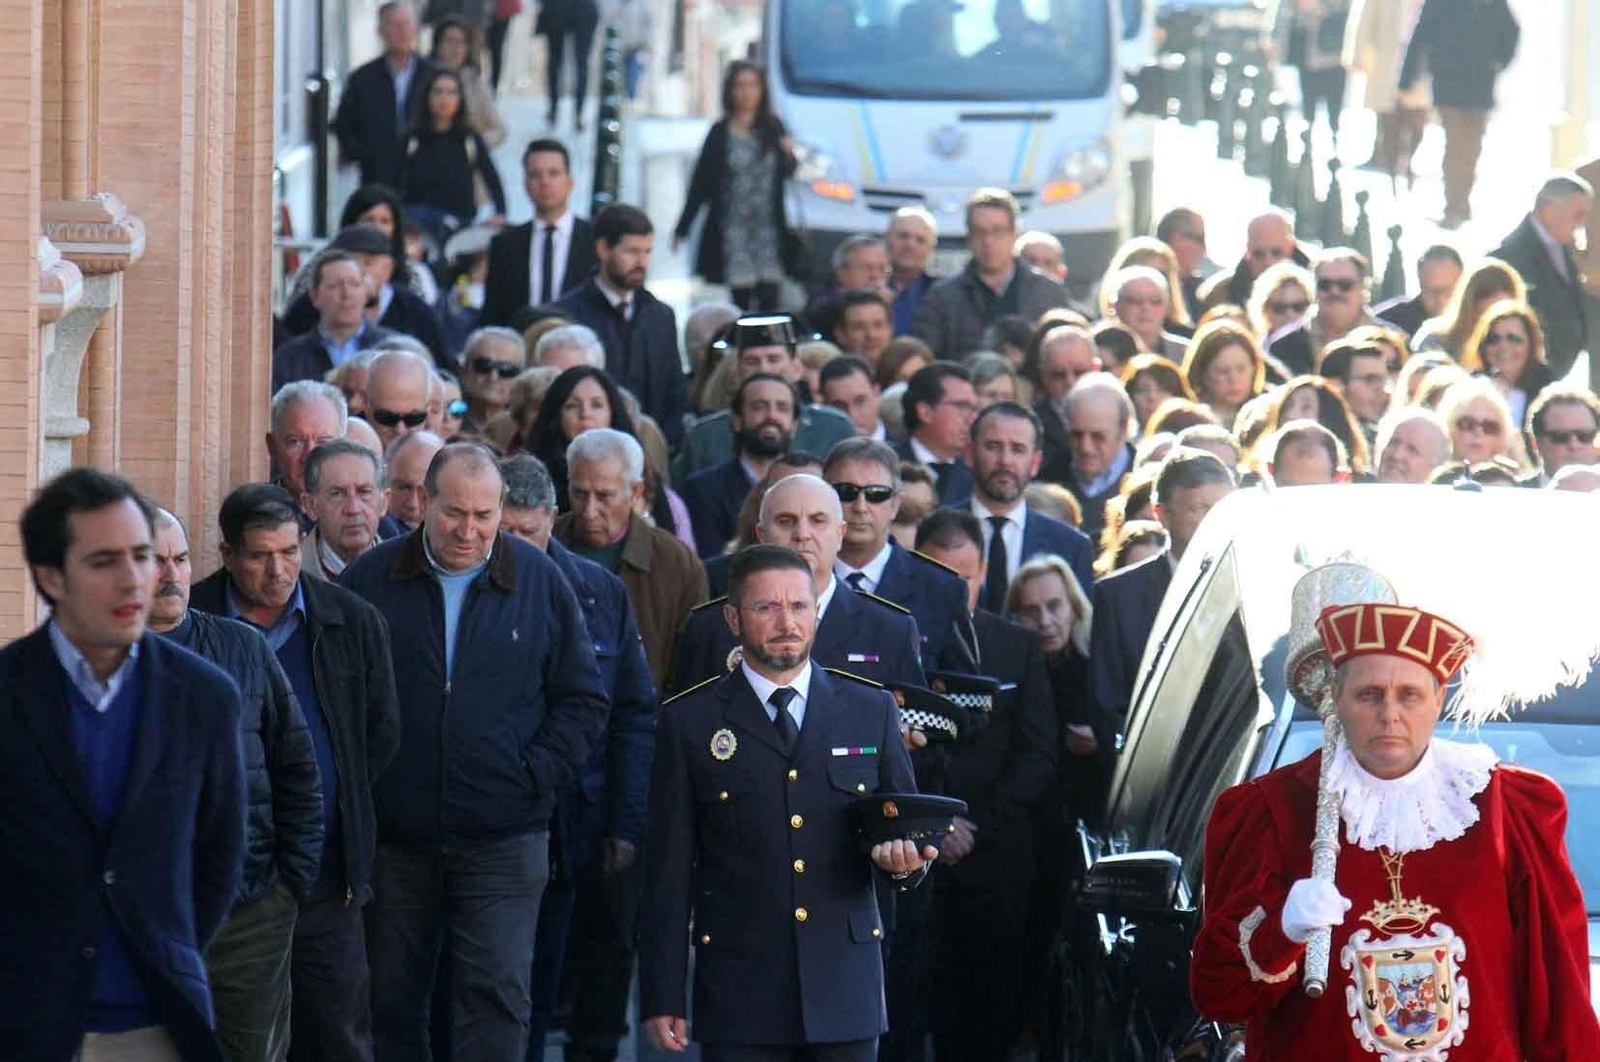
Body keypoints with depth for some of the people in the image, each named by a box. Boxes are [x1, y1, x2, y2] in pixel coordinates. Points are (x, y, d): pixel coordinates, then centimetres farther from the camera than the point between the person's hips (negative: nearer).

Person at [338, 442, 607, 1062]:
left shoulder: (540, 582, 3)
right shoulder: (370, 581, 2)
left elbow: (584, 700, 8)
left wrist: (537, 776, -4)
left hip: (502, 842, -1)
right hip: (394, 839, 1)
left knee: (497, 998, -9)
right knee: (392, 1004, 8)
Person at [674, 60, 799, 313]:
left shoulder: (773, 128, 6)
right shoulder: (720, 133, -1)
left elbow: (785, 175, 17)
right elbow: (700, 182, 1)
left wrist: (789, 155, -6)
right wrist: (682, 228, -1)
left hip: (769, 228, 2)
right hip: (733, 229, -2)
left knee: (769, 301, -2)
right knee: (741, 301, -3)